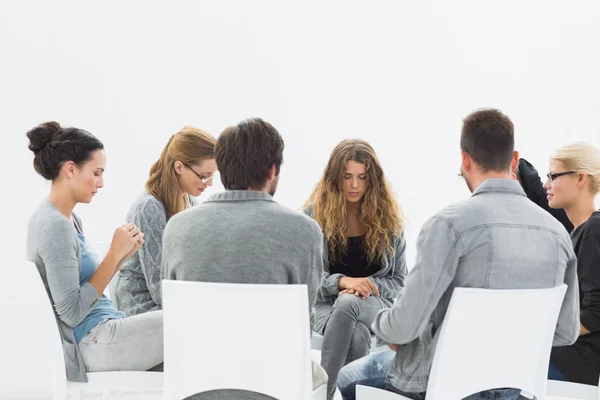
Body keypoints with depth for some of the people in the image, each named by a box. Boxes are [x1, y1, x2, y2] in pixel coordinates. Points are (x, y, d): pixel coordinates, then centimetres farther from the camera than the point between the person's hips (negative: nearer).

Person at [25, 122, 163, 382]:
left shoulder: (69, 219, 11)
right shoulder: (55, 226, -18)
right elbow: (71, 312, -21)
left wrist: (122, 256, 2)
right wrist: (114, 254, -18)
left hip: (100, 333, 10)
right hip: (93, 343, -10)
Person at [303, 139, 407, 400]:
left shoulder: (388, 219, 5)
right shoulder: (315, 214, 3)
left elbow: (399, 281, 7)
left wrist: (366, 286, -14)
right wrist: (342, 281, -21)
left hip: (375, 304, 0)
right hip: (325, 303, 0)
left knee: (348, 303, -37)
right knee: (356, 334, -37)